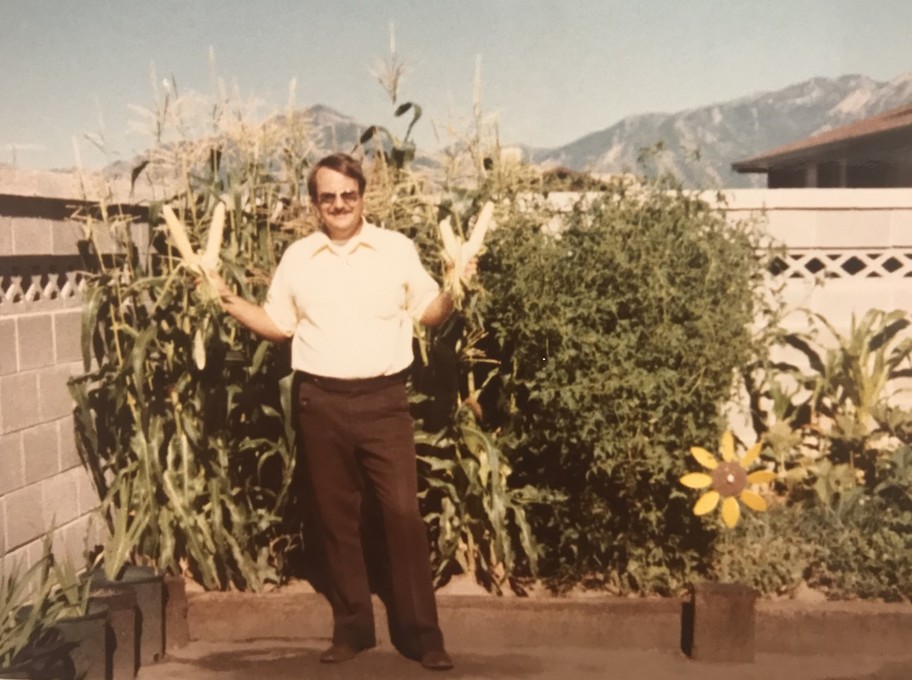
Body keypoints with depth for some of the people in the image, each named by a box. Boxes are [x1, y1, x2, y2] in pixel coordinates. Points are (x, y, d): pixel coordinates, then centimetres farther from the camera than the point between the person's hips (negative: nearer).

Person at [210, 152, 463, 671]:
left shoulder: (398, 248, 3)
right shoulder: (297, 257, 8)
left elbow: (429, 313, 7)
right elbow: (278, 326, 14)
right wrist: (228, 299, 2)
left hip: (384, 400, -2)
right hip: (321, 404, 2)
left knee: (404, 514, -4)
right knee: (337, 518, 9)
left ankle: (422, 633, 6)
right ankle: (352, 629, 22)